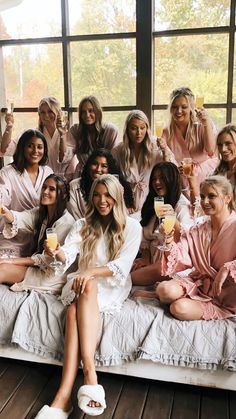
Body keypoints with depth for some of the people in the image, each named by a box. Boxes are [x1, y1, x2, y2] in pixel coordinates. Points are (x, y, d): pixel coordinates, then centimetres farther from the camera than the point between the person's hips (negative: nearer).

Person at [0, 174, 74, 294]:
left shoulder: (66, 222, -18)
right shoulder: (40, 212, 6)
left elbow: (46, 259, -16)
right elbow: (19, 218, -15)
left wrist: (10, 261, -17)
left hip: (53, 275, -7)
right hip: (37, 265, 7)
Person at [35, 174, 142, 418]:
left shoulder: (131, 227, 1)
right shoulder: (83, 224, 11)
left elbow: (122, 265, -12)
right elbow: (68, 252, -7)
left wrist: (91, 272, -29)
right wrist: (57, 253, -32)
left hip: (113, 285, -3)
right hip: (83, 283, 3)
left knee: (76, 308, -34)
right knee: (75, 308, -32)